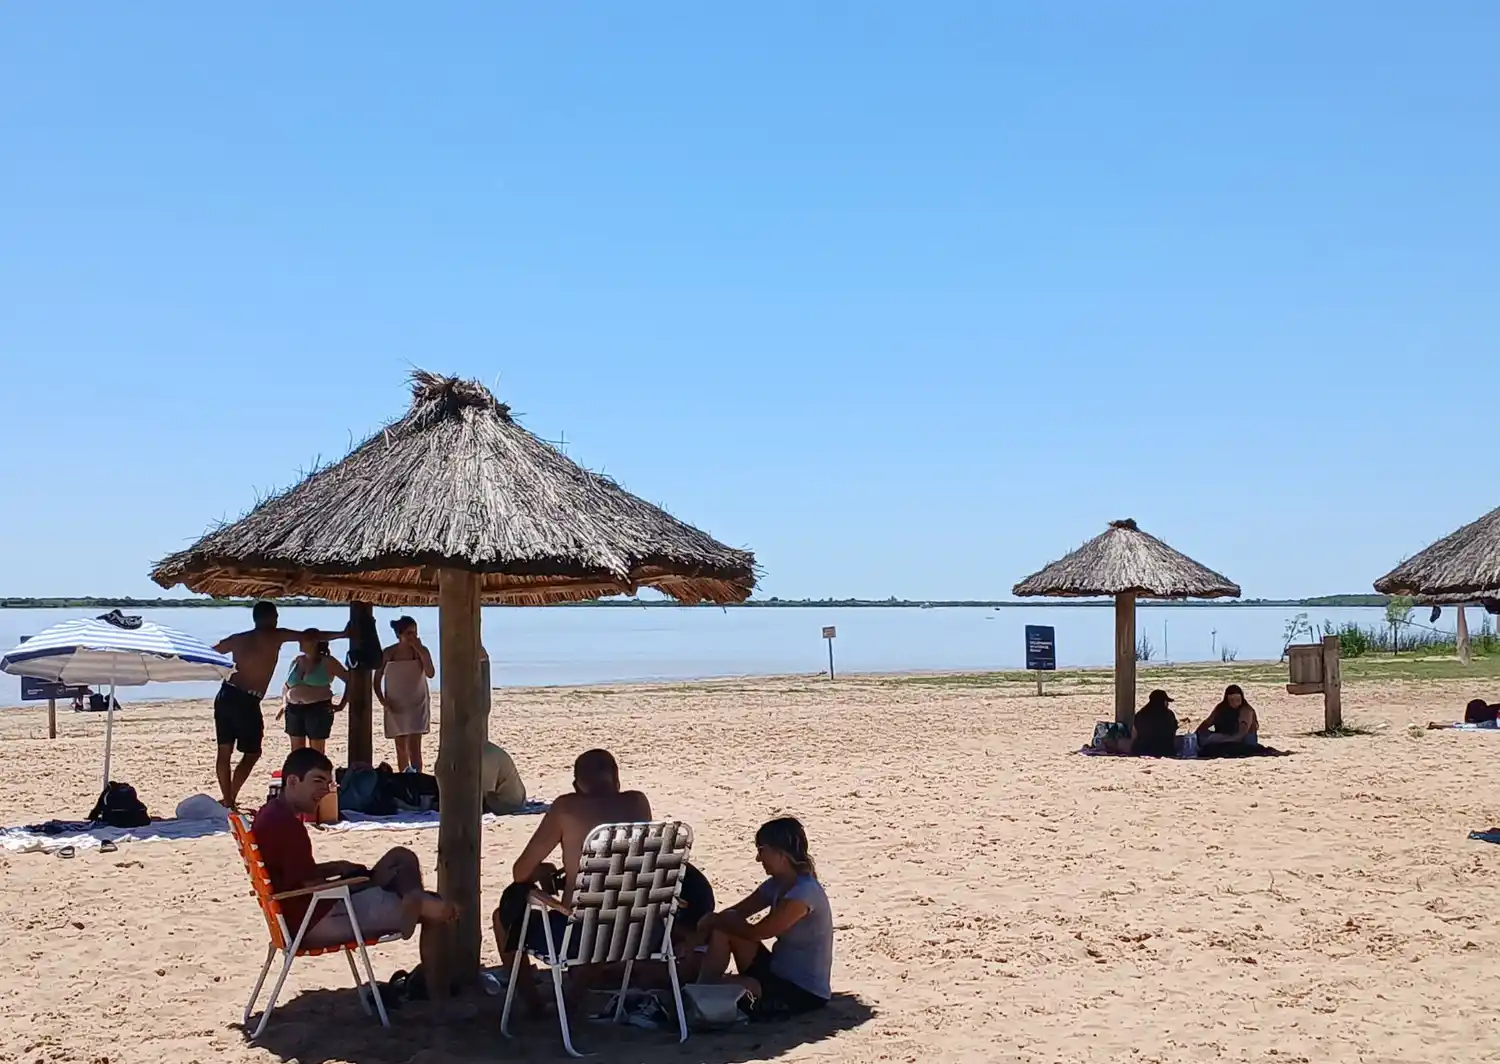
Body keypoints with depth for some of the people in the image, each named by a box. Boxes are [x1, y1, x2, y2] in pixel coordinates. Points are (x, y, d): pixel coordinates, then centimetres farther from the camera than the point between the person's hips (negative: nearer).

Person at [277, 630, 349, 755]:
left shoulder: (327, 662, -1)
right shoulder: (296, 660, 14)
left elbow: (349, 680, -3)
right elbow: (287, 685, 24)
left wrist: (342, 704, -7)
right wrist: (284, 703, 9)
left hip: (318, 710, -5)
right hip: (294, 710, 5)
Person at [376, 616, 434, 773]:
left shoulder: (421, 651, -4)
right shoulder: (388, 653, -3)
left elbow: (430, 673, -19)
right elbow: (377, 679, 4)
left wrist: (419, 650, -20)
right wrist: (383, 701, -8)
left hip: (417, 705, -1)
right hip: (396, 707, 1)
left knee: (414, 746, -8)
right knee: (401, 747, 6)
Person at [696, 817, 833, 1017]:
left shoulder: (803, 893, -25)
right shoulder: (777, 884, 3)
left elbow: (754, 933, -21)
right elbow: (735, 913, 6)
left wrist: (715, 919, -8)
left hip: (806, 993, -9)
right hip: (778, 973, 9)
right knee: (723, 930, -5)